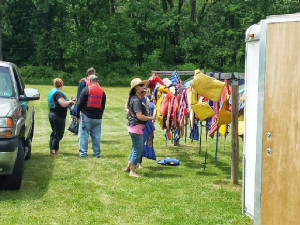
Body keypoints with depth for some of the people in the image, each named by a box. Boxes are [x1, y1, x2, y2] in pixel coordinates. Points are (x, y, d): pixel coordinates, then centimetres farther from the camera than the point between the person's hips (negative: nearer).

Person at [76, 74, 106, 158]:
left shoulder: (86, 89, -6)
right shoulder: (102, 91, 8)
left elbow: (80, 103, -5)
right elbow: (103, 105, 12)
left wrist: (77, 113, 7)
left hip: (86, 116, -4)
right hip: (98, 118, 4)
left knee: (83, 134, 1)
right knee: (96, 135, 9)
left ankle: (83, 152, -1)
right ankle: (97, 153, 11)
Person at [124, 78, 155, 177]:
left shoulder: (136, 98, 12)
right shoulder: (136, 100, -18)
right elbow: (139, 116, -23)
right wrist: (150, 118, -10)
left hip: (133, 126, 11)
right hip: (136, 126, -11)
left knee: (135, 148, 21)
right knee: (138, 149, -3)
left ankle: (128, 167, 32)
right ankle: (132, 171, 4)